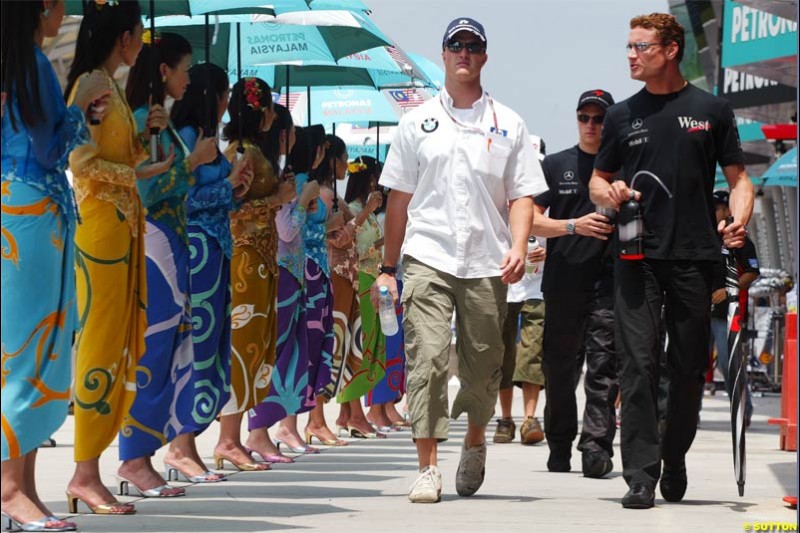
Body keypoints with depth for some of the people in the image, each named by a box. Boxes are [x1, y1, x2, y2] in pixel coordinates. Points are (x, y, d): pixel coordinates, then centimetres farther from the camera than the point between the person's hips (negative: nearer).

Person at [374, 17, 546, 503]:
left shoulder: (508, 125, 9)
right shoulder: (418, 122, 10)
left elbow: (522, 195, 7)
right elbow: (399, 198, 12)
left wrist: (518, 247, -11)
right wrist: (388, 267, 10)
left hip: (487, 263, 1)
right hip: (428, 257, -1)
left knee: (484, 367, 8)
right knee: (427, 358, -14)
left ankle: (475, 441, 35)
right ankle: (428, 467, -13)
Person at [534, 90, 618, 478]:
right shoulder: (555, 165, 11)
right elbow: (531, 220, 6)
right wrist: (573, 225, -9)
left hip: (609, 282, -1)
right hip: (563, 282, 2)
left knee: (603, 366, -11)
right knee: (560, 369, 7)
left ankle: (596, 446, -17)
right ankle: (559, 446, 19)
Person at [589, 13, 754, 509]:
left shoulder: (711, 110, 6)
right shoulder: (623, 115, 11)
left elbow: (738, 177, 8)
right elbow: (598, 181, 17)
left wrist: (739, 220, -12)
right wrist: (609, 194, -6)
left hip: (695, 257, 0)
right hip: (637, 258, 0)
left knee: (690, 367, 6)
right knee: (639, 365, -8)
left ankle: (675, 456, 26)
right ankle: (641, 475, -10)